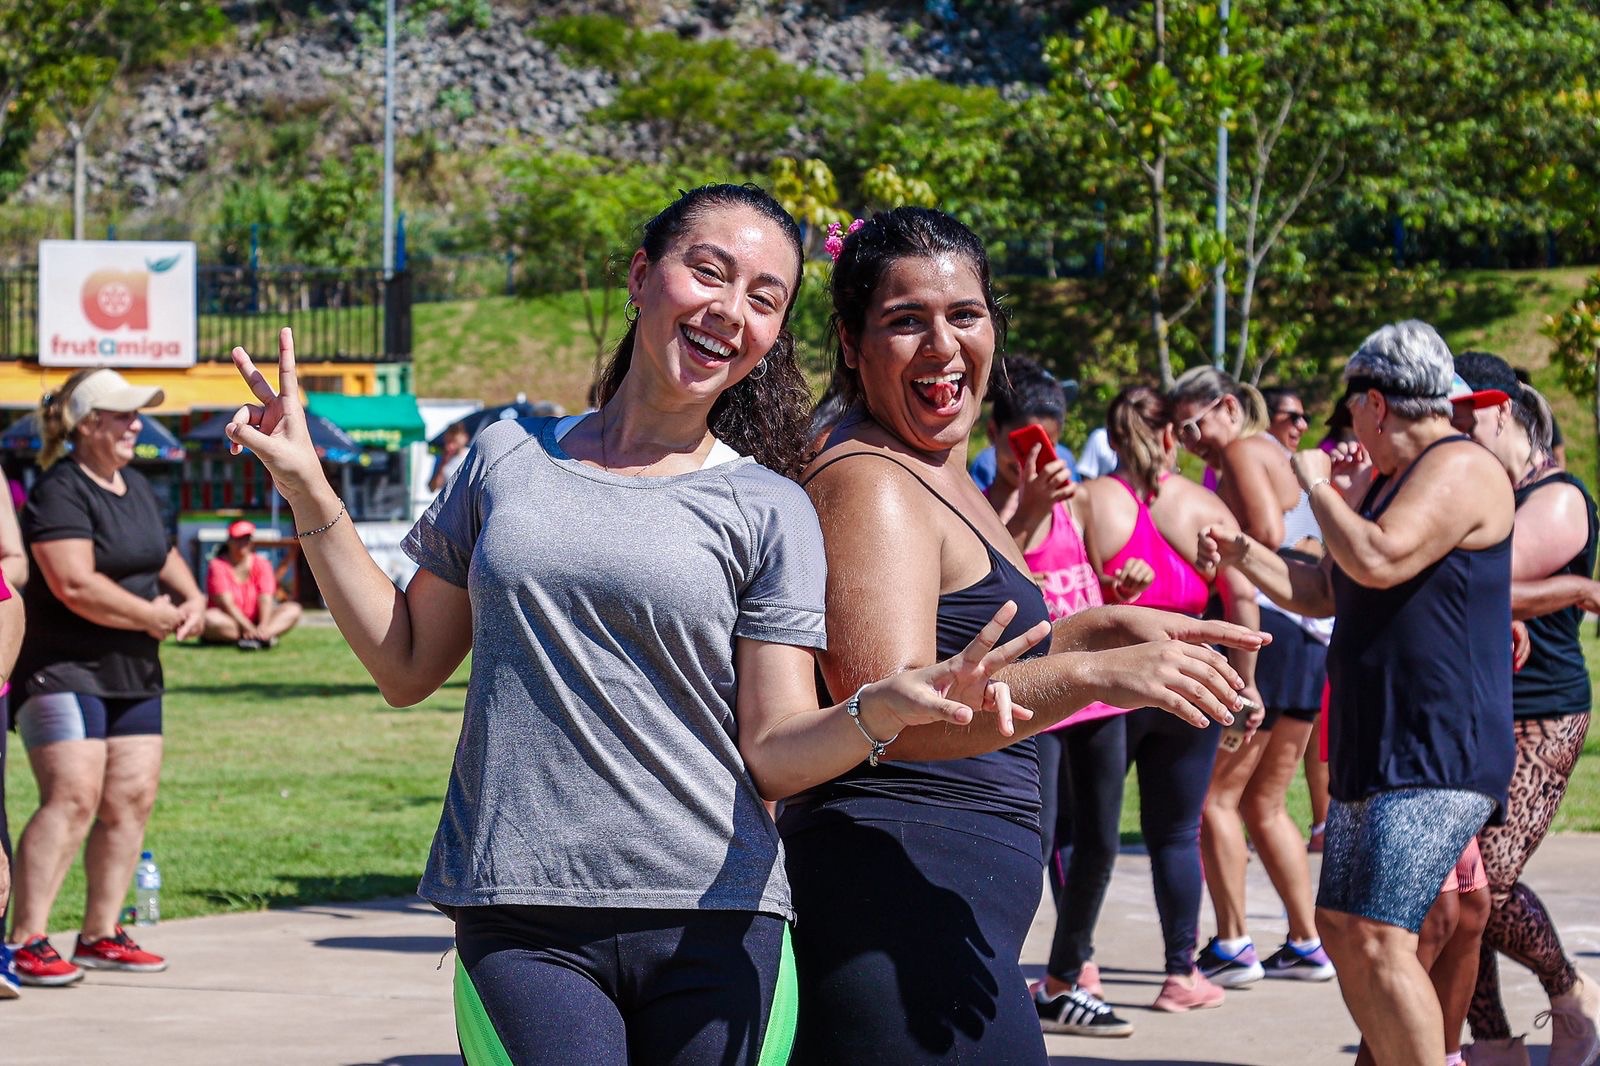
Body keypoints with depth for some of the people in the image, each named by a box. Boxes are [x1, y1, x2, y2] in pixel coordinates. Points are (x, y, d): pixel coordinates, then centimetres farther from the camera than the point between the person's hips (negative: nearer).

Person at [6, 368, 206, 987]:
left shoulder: (136, 487, 15)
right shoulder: (60, 492, -13)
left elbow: (164, 558, 27)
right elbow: (76, 586, -23)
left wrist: (191, 599, 5)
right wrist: (155, 617, -14)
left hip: (133, 673, 9)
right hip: (63, 669, -9)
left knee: (132, 798, 4)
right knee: (72, 797, -16)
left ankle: (100, 934, 12)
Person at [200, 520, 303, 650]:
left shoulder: (261, 564, 4)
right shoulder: (218, 565, -6)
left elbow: (266, 599, -10)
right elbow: (226, 603, -17)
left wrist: (263, 626, -30)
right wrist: (248, 628, -30)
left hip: (256, 619, 4)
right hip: (229, 622, -4)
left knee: (293, 610, -15)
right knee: (209, 620, -37)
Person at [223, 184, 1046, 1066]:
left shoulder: (768, 510, 5)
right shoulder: (509, 457, 12)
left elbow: (774, 753, 0)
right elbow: (407, 667, 17)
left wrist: (883, 709, -21)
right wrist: (309, 493, 12)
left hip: (712, 925, 0)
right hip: (521, 926, 1)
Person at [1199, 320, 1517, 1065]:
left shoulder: (1459, 470, -13)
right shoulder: (1382, 478, 19)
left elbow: (1377, 559, -28)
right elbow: (1324, 592, 28)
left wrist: (1318, 485, -13)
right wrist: (1241, 554, 18)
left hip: (1438, 758, -11)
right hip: (1372, 753, 11)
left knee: (1378, 940, -20)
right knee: (1341, 929, 14)